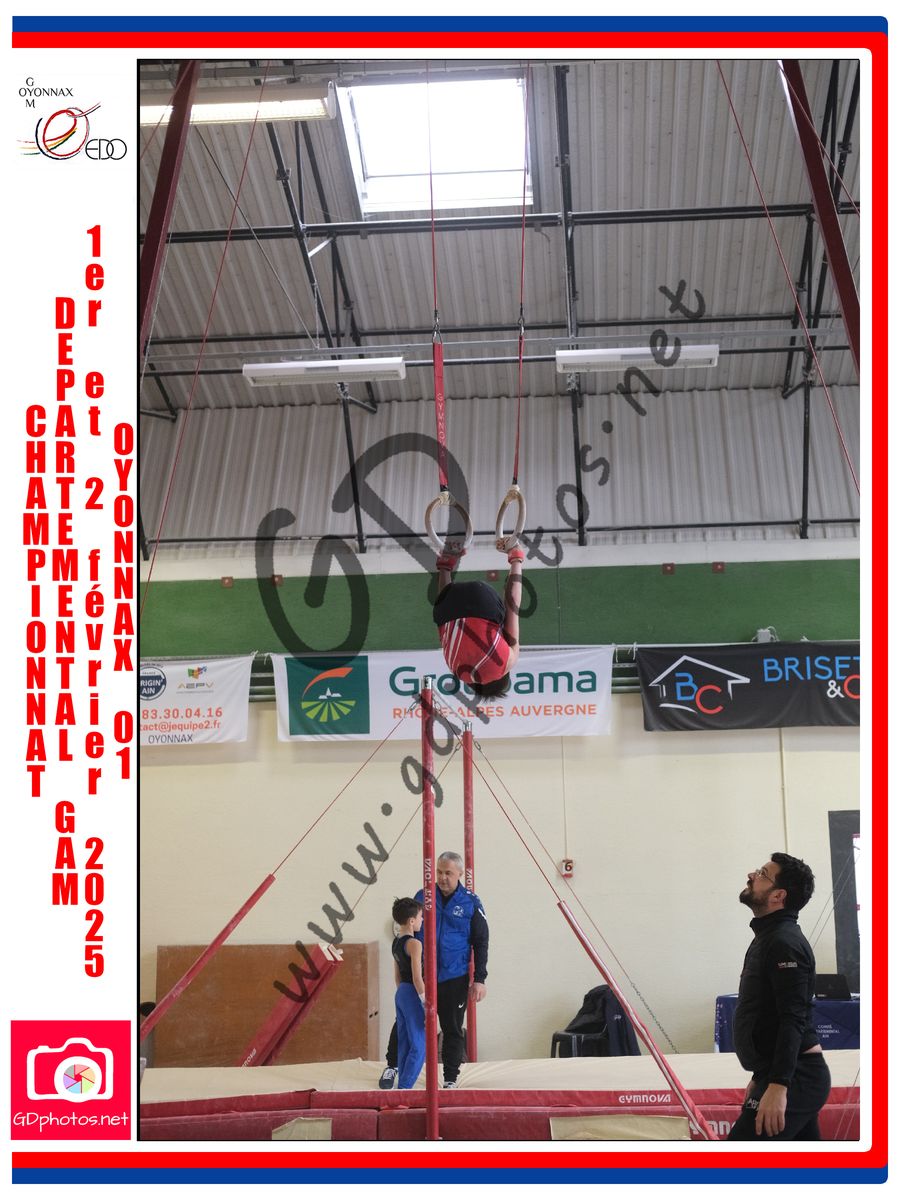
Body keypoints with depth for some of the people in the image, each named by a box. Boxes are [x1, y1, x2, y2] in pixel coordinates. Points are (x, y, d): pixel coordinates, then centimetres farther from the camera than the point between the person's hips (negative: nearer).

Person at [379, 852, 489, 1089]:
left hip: (454, 979, -1)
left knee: (453, 1029, 7)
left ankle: (451, 1079, 19)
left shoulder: (471, 903, -3)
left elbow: (481, 943, 1)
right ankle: (392, 1066, 27)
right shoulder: (422, 897, 1)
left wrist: (479, 979, -4)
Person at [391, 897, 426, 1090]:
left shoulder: (396, 942, 10)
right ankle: (404, 1087, -6)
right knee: (419, 1046, -3)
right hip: (413, 995, -9)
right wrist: (427, 1004, -16)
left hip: (400, 994, 9)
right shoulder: (414, 944, -17)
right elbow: (417, 978, -20)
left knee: (404, 1045, 13)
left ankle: (403, 1085, 17)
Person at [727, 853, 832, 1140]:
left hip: (794, 1079, -11)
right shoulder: (767, 938, 18)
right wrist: (761, 1077, 27)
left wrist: (777, 1086, -30)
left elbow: (793, 1020, -24)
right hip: (797, 1077, 11)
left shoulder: (785, 943, -15)